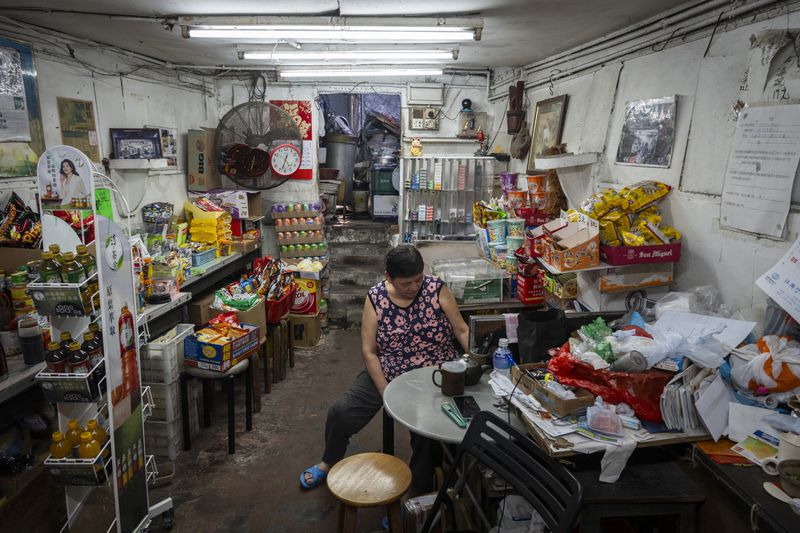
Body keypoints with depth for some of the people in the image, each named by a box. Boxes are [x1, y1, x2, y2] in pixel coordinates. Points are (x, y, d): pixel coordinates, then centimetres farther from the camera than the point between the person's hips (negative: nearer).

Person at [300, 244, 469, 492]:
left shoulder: (437, 289, -10)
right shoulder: (375, 298, -8)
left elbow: (462, 331, -5)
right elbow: (368, 351, -8)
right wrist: (387, 393, -15)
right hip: (385, 373, 2)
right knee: (340, 412, -9)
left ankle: (421, 491, 2)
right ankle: (329, 463, 25)